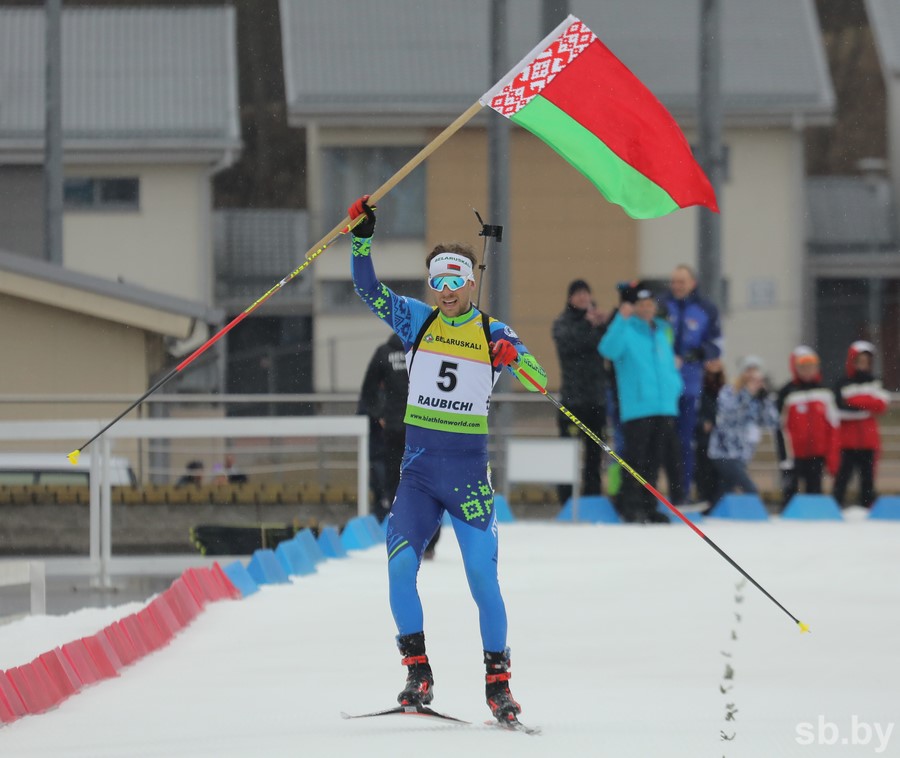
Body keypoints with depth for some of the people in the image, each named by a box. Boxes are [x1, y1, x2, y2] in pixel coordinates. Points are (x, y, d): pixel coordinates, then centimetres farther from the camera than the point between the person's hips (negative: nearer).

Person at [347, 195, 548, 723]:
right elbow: (369, 290, -2)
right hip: (419, 469, 2)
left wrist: (515, 359, -30)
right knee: (400, 566, -12)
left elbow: (539, 378, -8)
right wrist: (363, 238, -16)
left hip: (469, 471, -2)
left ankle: (498, 680, 1)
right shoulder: (419, 321, 7)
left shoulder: (494, 335, 1)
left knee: (482, 574, -7)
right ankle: (418, 673, -2)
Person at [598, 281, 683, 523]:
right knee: (635, 458, -7)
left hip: (664, 406, 7)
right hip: (636, 408, -7)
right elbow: (608, 349, -25)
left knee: (654, 461, 11)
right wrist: (622, 319, -34)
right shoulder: (625, 329, -5)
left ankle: (648, 506, 18)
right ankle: (629, 506, -1)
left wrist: (675, 386, 9)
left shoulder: (662, 331, 17)